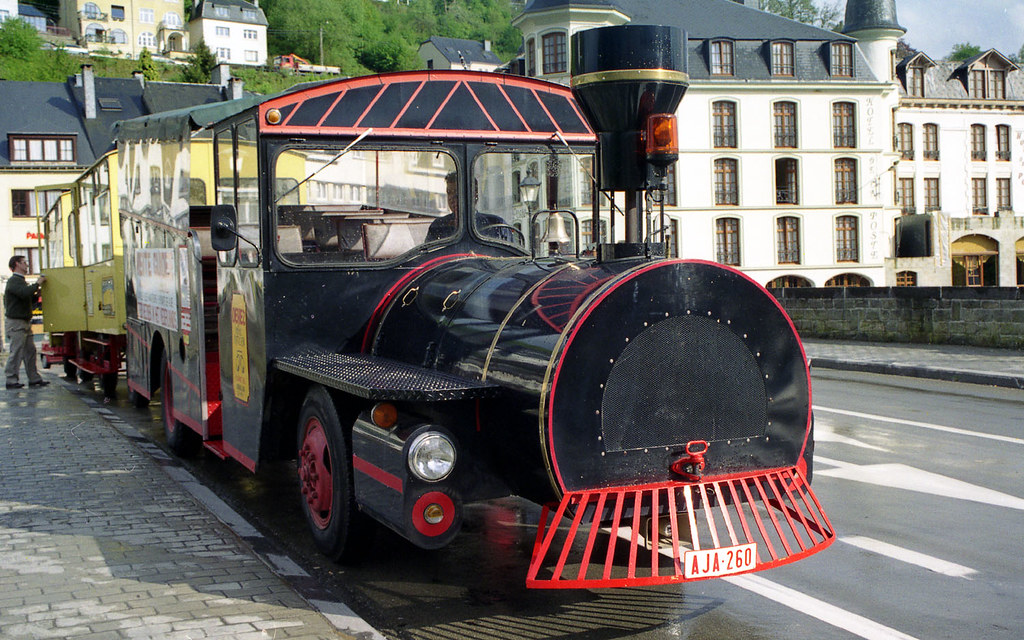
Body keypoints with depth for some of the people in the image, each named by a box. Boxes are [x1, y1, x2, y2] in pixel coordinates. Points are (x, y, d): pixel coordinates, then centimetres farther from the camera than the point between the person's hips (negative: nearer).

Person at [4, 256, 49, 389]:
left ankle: (34, 378, 12)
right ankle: (11, 380, -4)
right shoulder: (13, 281, -12)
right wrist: (37, 284, -18)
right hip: (16, 322, -10)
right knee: (17, 352, -8)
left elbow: (30, 298, 25)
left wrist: (38, 292, 11)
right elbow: (24, 293, -30)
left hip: (25, 323, 10)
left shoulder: (21, 281, 21)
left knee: (30, 351, 9)